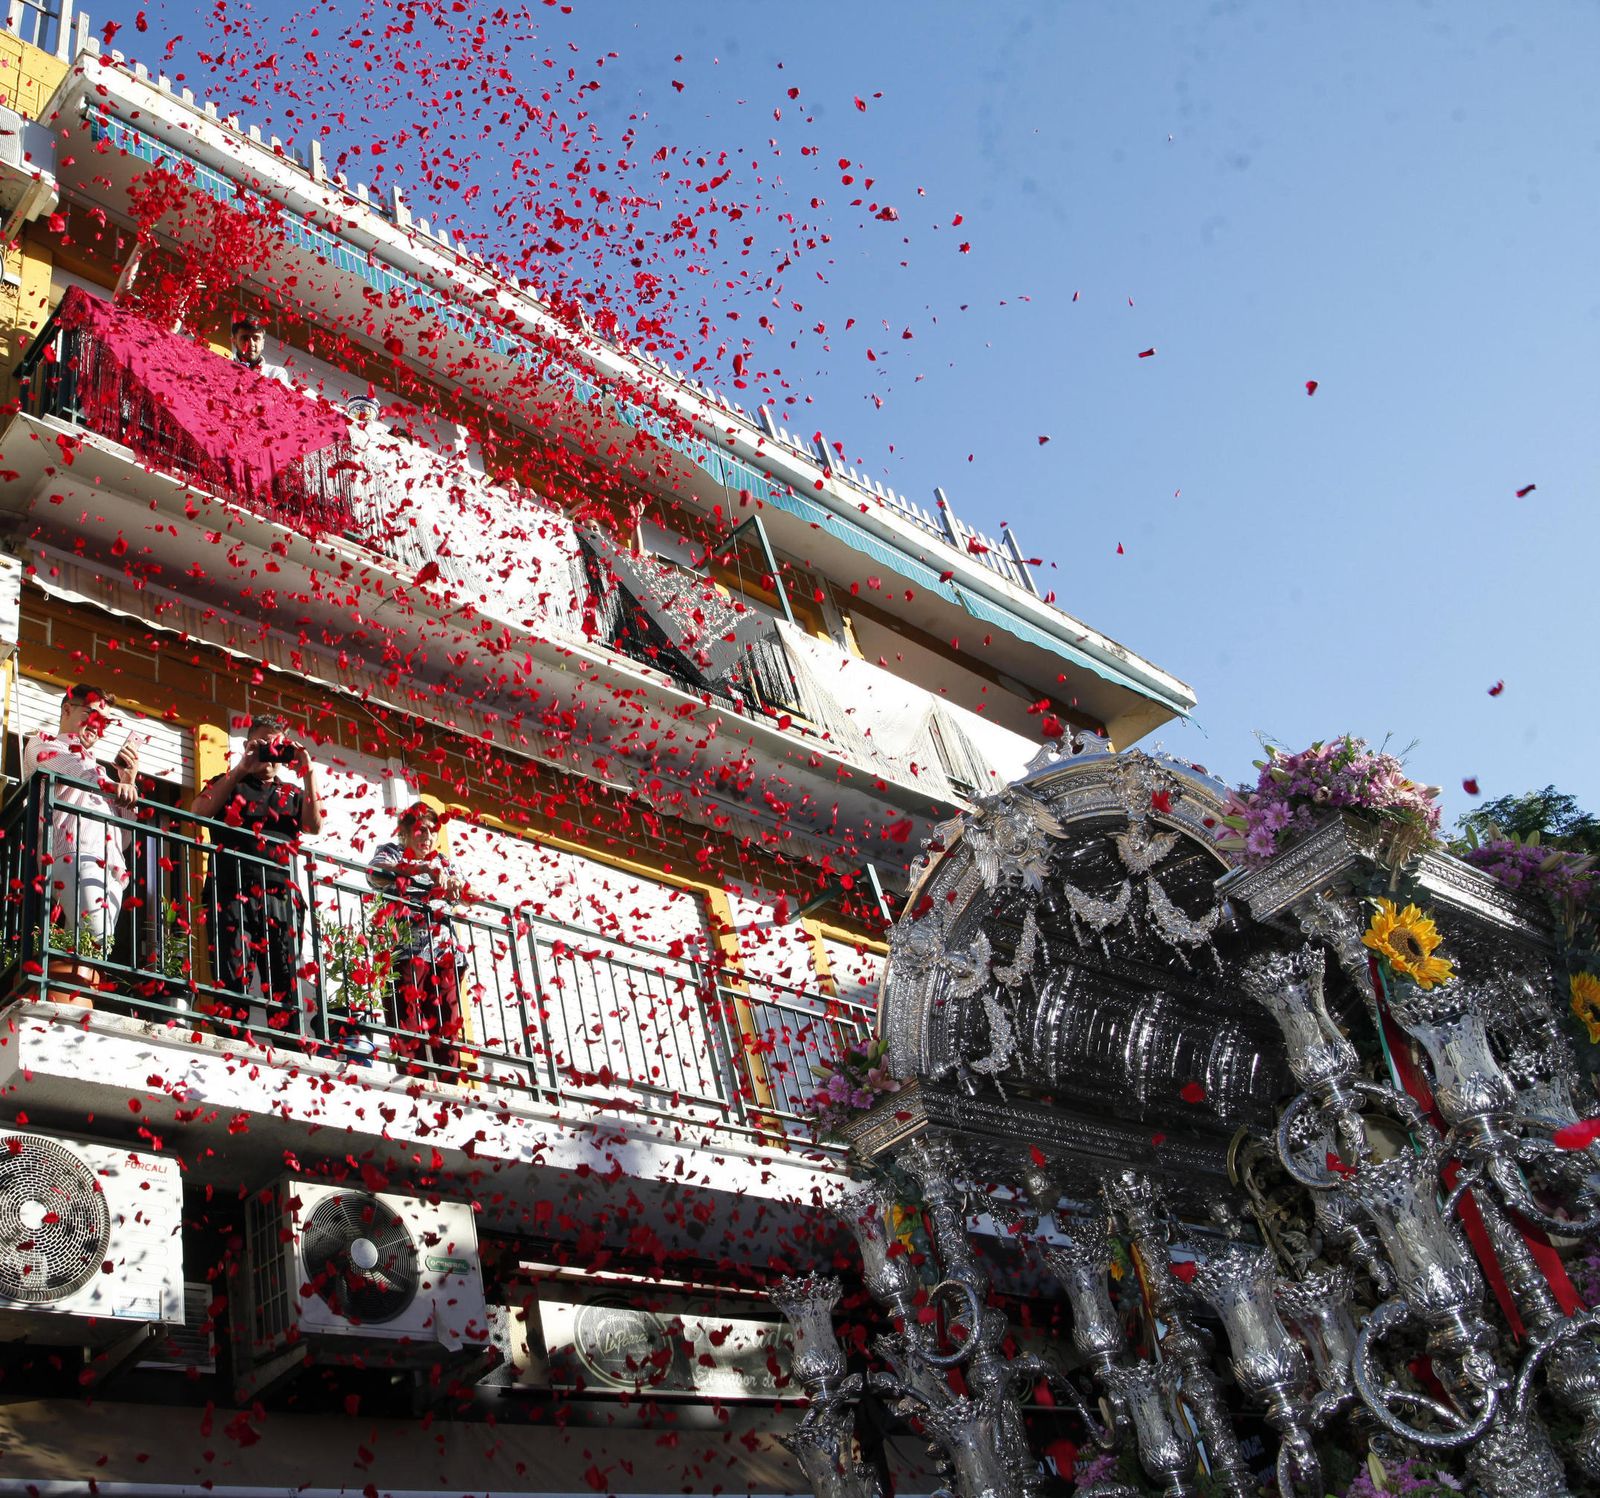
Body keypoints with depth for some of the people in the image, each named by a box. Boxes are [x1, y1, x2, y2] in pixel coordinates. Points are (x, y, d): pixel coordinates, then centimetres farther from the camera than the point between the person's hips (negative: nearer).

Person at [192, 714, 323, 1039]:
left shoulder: (293, 793, 24)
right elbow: (200, 811, -2)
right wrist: (241, 769, -7)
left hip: (282, 895, 2)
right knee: (232, 980, -11)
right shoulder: (228, 784, 19)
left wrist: (307, 772, -2)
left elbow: (314, 825, 3)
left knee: (287, 984, -4)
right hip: (233, 893, -2)